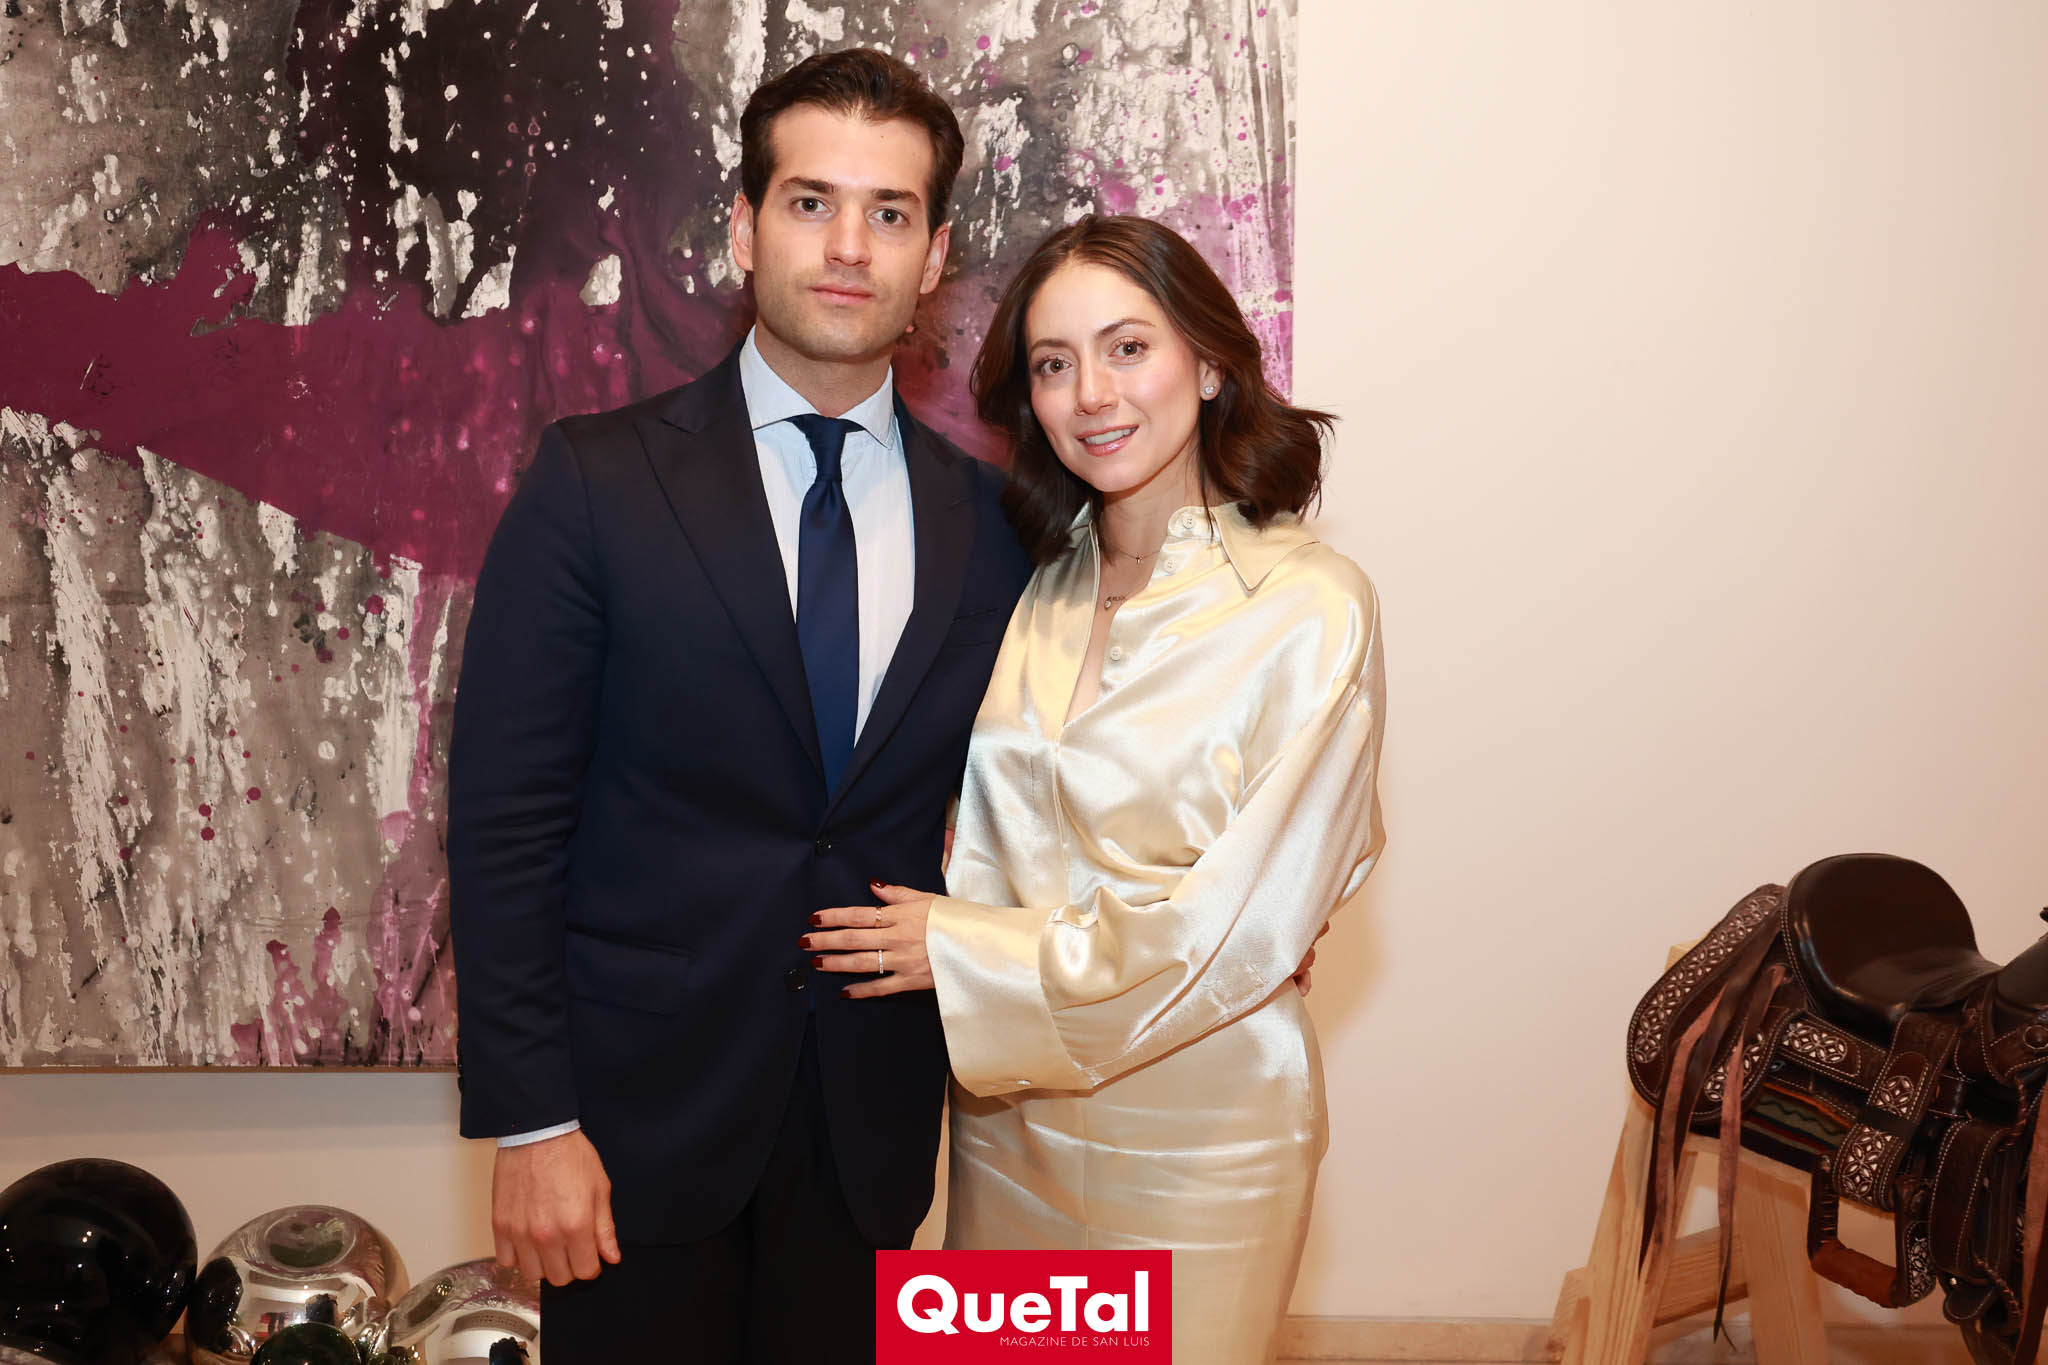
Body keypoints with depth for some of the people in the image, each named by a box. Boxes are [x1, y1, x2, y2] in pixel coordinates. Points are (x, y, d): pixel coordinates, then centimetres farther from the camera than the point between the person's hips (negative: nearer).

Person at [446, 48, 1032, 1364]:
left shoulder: (989, 517, 1)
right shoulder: (598, 481, -7)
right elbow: (504, 818, -8)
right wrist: (528, 1119, -10)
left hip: (873, 1117, 3)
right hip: (643, 1102, -2)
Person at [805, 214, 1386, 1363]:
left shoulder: (1309, 607, -16)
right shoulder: (1039, 588, 2)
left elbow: (1244, 924, -18)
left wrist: (966, 954, -12)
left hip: (1194, 1122, -5)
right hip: (1007, 1103, 5)